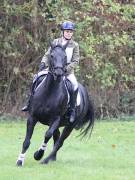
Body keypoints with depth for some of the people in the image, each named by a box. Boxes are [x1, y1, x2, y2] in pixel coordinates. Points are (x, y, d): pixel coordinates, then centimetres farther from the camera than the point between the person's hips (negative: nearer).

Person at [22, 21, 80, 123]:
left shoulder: (75, 45, 2)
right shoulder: (56, 42, 8)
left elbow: (75, 61, -3)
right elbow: (48, 55, 8)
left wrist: (66, 69, -19)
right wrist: (43, 63, -12)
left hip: (68, 71, -3)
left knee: (74, 85, -31)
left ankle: (72, 110, -23)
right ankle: (31, 103, -3)